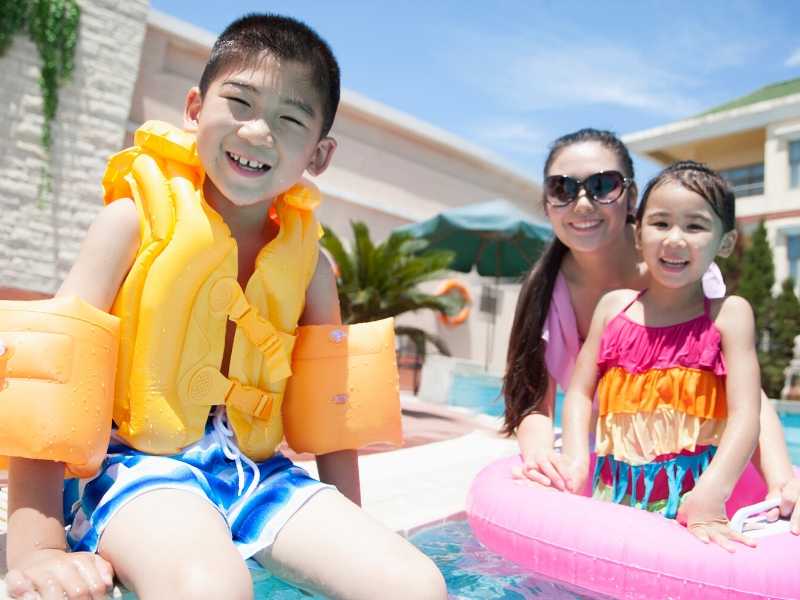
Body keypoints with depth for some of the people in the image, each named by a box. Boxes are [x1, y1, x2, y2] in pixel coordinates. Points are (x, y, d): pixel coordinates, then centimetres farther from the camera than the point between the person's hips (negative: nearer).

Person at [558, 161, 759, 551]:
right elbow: (579, 393, 5)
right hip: (612, 487, 2)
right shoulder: (613, 306, 6)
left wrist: (711, 494, -20)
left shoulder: (729, 314, -1)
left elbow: (745, 415, -7)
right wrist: (575, 460, -9)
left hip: (687, 493, -2)